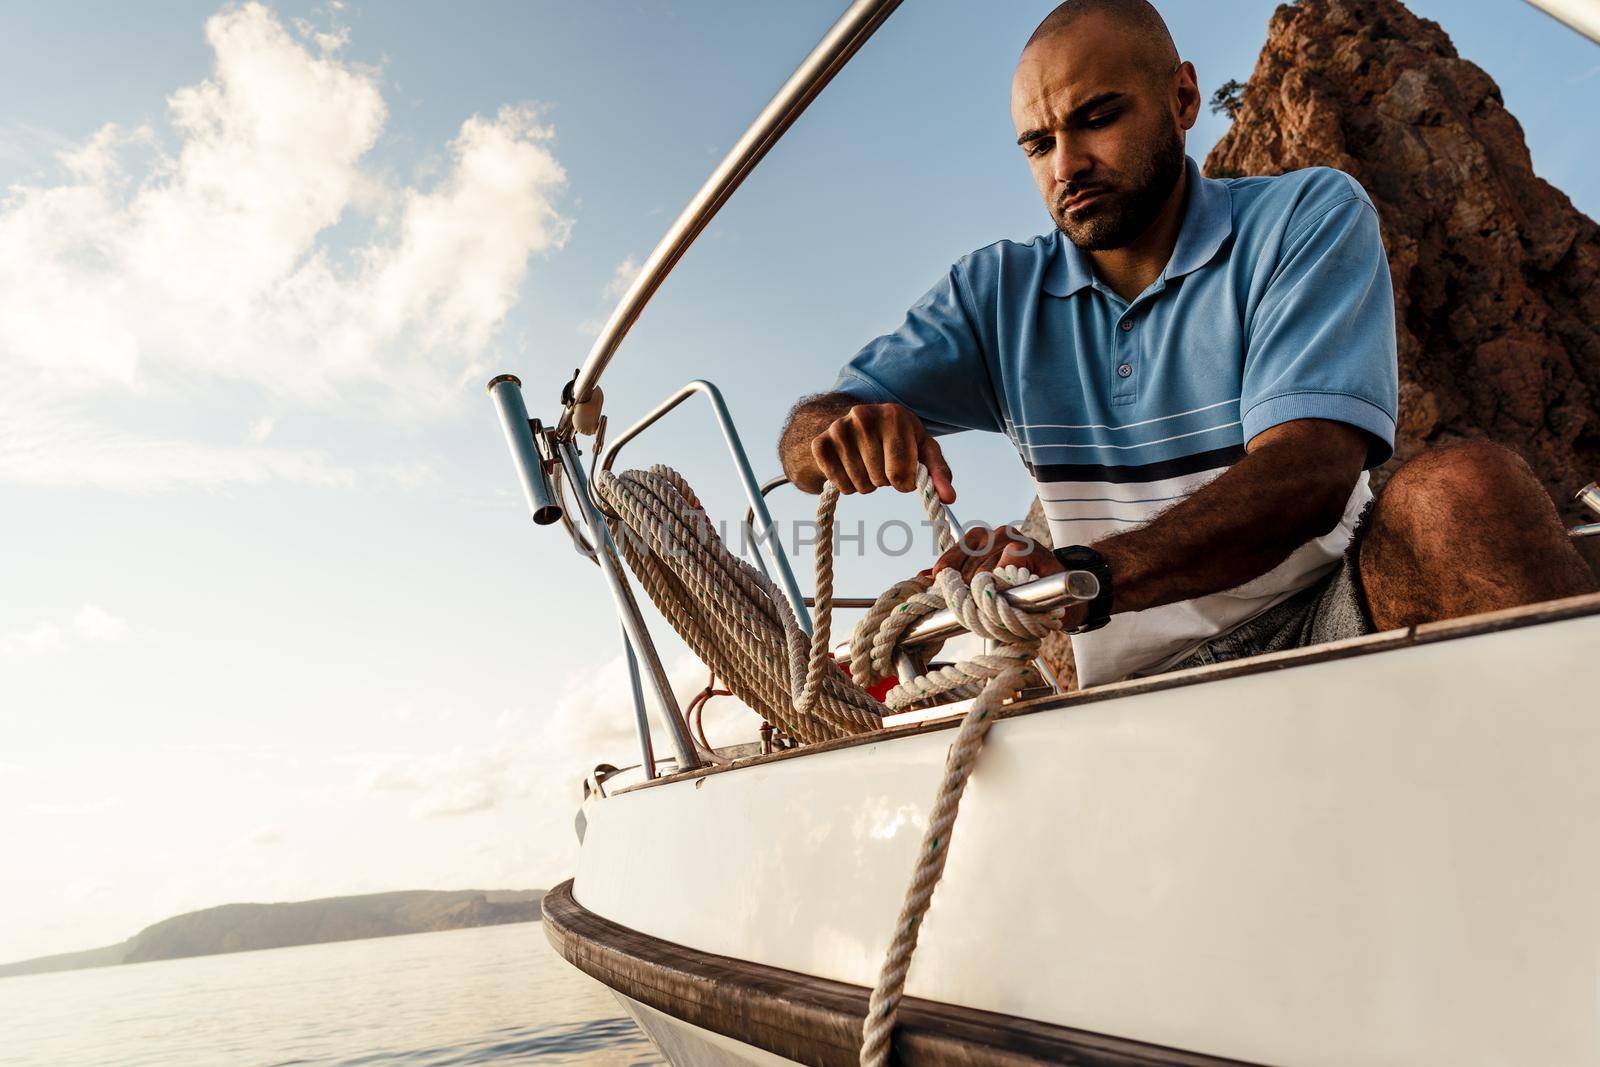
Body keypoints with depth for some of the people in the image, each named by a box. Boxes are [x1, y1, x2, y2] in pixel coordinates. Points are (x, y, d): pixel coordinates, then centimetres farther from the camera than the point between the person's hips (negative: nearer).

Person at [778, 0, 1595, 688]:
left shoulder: (1310, 217, 0)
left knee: (1456, 488, -32)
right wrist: (845, 433, -22)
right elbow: (802, 448, 4)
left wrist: (1085, 575, -35)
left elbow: (1307, 473, -18)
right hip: (1145, 682, 3)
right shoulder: (997, 295, 9)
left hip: (1326, 620, -2)